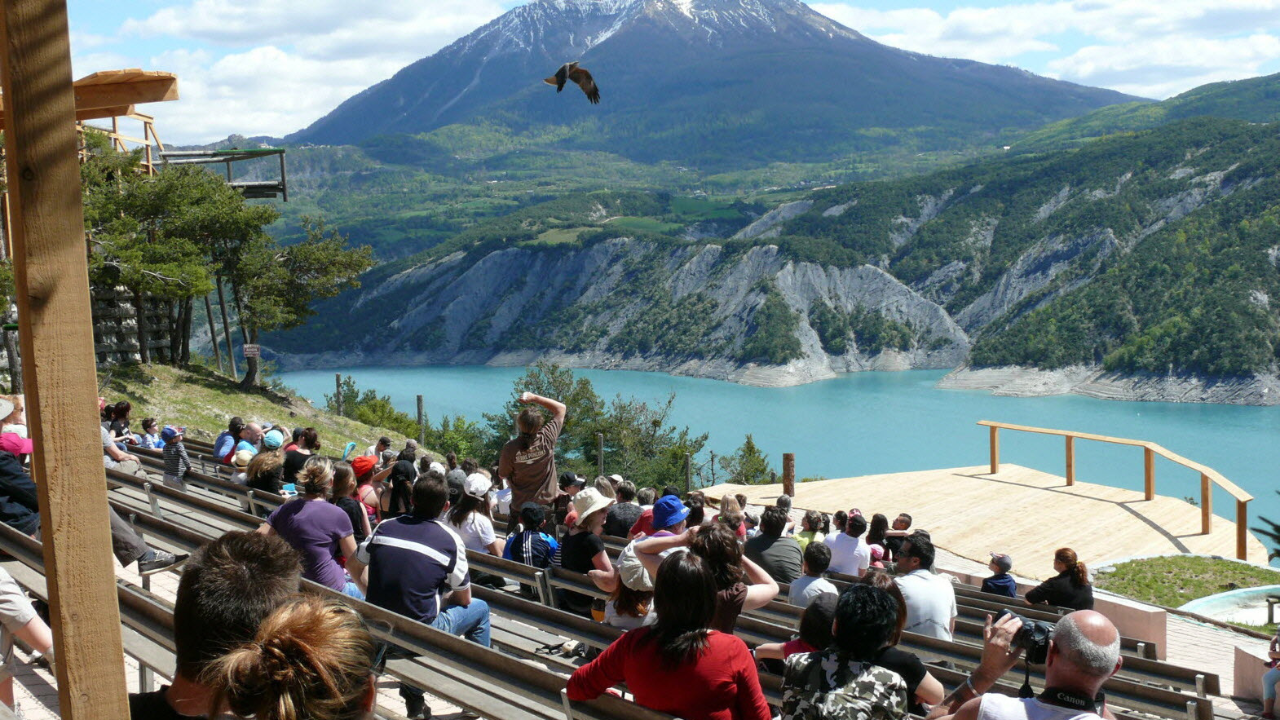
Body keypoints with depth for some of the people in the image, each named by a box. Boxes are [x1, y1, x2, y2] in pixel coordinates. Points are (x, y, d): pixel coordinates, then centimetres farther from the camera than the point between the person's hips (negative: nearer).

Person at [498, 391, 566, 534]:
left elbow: (503, 475, 0)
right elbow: (561, 408, -2)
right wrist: (534, 398, -5)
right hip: (546, 505, 1)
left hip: (520, 507, 0)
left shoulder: (510, 448, -18)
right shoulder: (547, 439, -16)